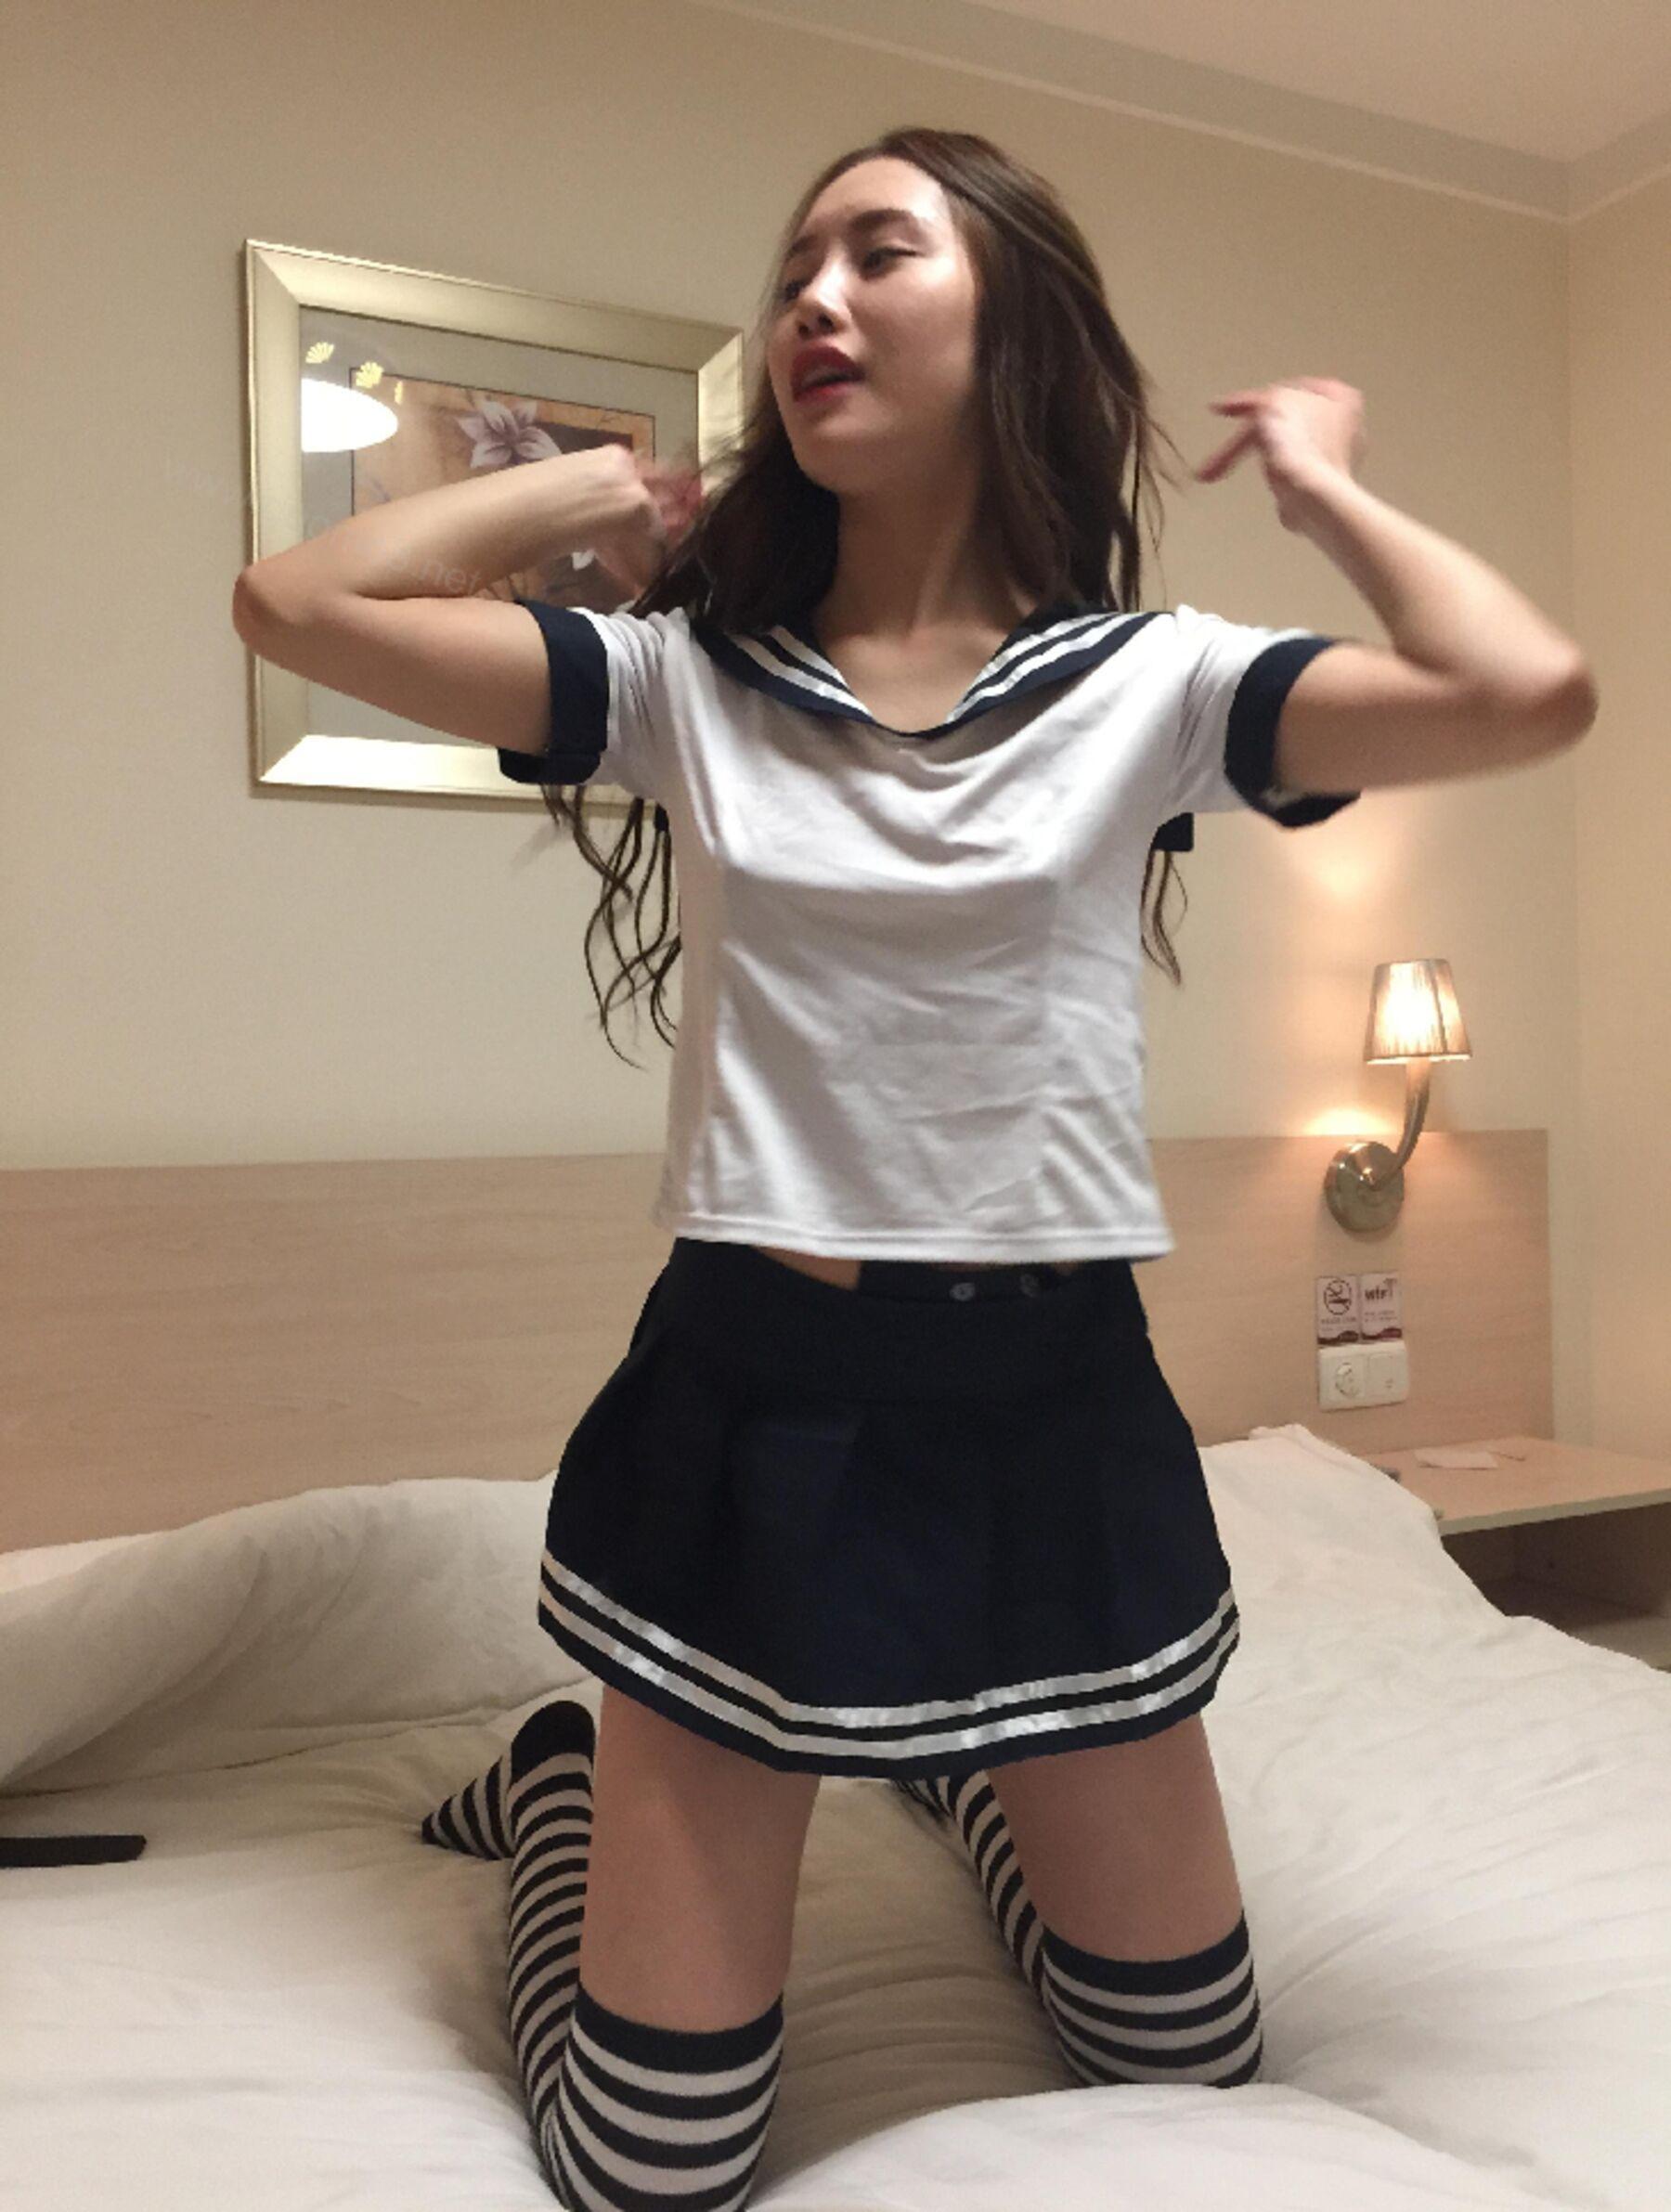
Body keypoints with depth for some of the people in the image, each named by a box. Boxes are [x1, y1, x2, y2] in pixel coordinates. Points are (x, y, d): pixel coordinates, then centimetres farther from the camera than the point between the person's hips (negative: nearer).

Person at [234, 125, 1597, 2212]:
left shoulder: (1154, 684, -1)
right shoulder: (682, 679, 1)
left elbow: (1532, 693, -16)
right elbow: (297, 604, -6)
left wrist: (1319, 482, 0)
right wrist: (594, 490, 4)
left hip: (1051, 1396, 1)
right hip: (748, 1396, 0)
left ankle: (966, 1765, 47)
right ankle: (565, 1787, 37)